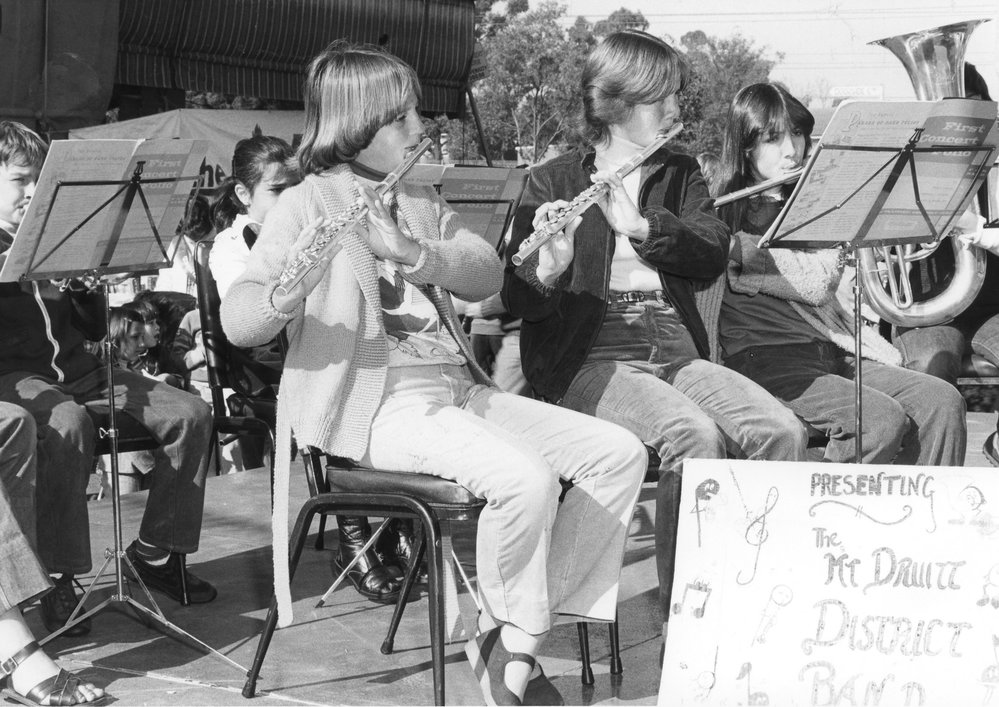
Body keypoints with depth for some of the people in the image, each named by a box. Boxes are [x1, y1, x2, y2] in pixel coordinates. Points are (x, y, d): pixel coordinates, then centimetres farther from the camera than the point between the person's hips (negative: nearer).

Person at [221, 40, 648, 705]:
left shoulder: (422, 201, 18)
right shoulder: (308, 205, -3)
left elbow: (488, 275, 1)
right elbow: (237, 321, -14)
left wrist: (412, 252, -17)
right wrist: (287, 293, -36)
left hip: (459, 388, 8)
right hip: (377, 404, -8)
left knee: (619, 454, -6)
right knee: (525, 476, -31)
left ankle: (509, 636, -3)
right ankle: (512, 637, -4)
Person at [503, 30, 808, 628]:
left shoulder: (680, 175, 16)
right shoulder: (553, 182, 4)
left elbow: (712, 257, -3)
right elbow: (519, 300, -5)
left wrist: (641, 226, -20)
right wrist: (548, 267, -28)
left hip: (675, 354, 5)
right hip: (589, 360, -4)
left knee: (782, 431, -22)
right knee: (694, 433, -32)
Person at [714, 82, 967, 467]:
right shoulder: (738, 213, -5)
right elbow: (813, 287, -13)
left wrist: (877, 348, 6)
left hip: (830, 354, 8)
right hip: (769, 363, -8)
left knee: (942, 402, -14)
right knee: (883, 421, -29)